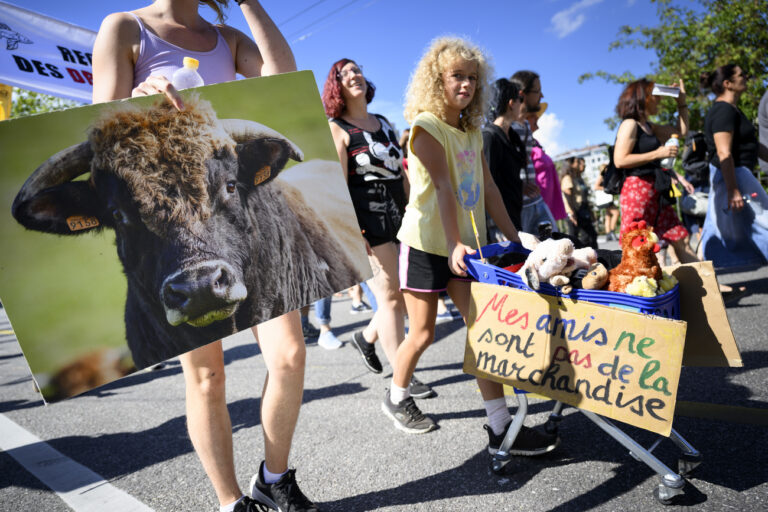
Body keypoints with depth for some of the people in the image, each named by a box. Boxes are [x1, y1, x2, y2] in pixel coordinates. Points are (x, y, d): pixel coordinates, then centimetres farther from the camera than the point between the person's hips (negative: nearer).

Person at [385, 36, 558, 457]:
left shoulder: (472, 131, 13)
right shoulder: (426, 126, -9)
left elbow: (487, 188, 10)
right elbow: (443, 187, -23)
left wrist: (514, 237, 6)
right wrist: (454, 243, -31)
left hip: (465, 245, 6)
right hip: (426, 244, -6)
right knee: (423, 334, 4)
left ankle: (500, 427, 4)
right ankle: (396, 398, 31)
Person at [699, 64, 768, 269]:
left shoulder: (732, 109, 16)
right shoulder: (724, 111, -18)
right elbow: (724, 154, -25)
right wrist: (734, 190, -28)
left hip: (741, 173, 11)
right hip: (733, 176, -11)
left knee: (723, 227, 14)